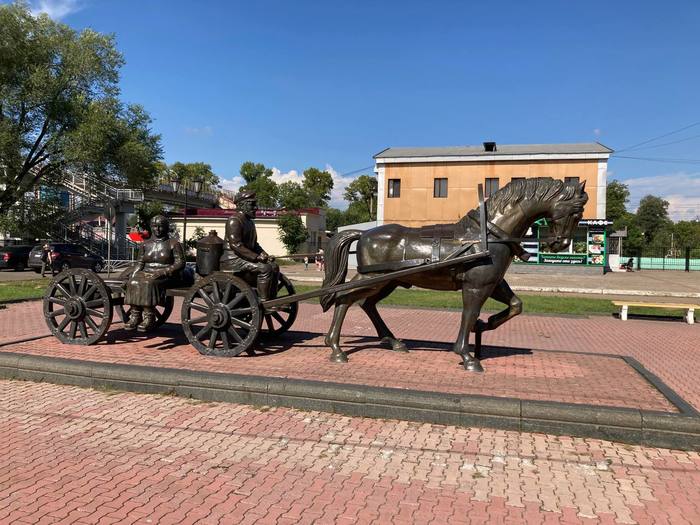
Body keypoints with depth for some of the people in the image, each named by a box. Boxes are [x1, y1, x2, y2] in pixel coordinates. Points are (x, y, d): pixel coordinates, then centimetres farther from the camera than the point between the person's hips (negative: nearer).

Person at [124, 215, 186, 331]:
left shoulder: (174, 243, 2)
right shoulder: (146, 244, 16)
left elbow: (180, 263, -6)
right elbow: (140, 262, 15)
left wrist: (164, 271, -19)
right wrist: (134, 273, -6)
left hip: (167, 277, -4)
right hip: (146, 273, 5)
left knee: (148, 283, -35)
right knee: (133, 283, -28)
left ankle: (149, 318, -31)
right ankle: (135, 315, -27)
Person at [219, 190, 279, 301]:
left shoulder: (249, 221, 18)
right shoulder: (234, 220, -13)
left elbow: (254, 244, 23)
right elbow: (236, 245, -22)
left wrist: (264, 255, 5)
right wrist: (256, 257, -23)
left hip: (247, 257, 10)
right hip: (232, 260, -10)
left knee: (274, 266, 0)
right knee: (265, 269, -25)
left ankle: (272, 299, 3)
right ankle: (263, 301, -20)